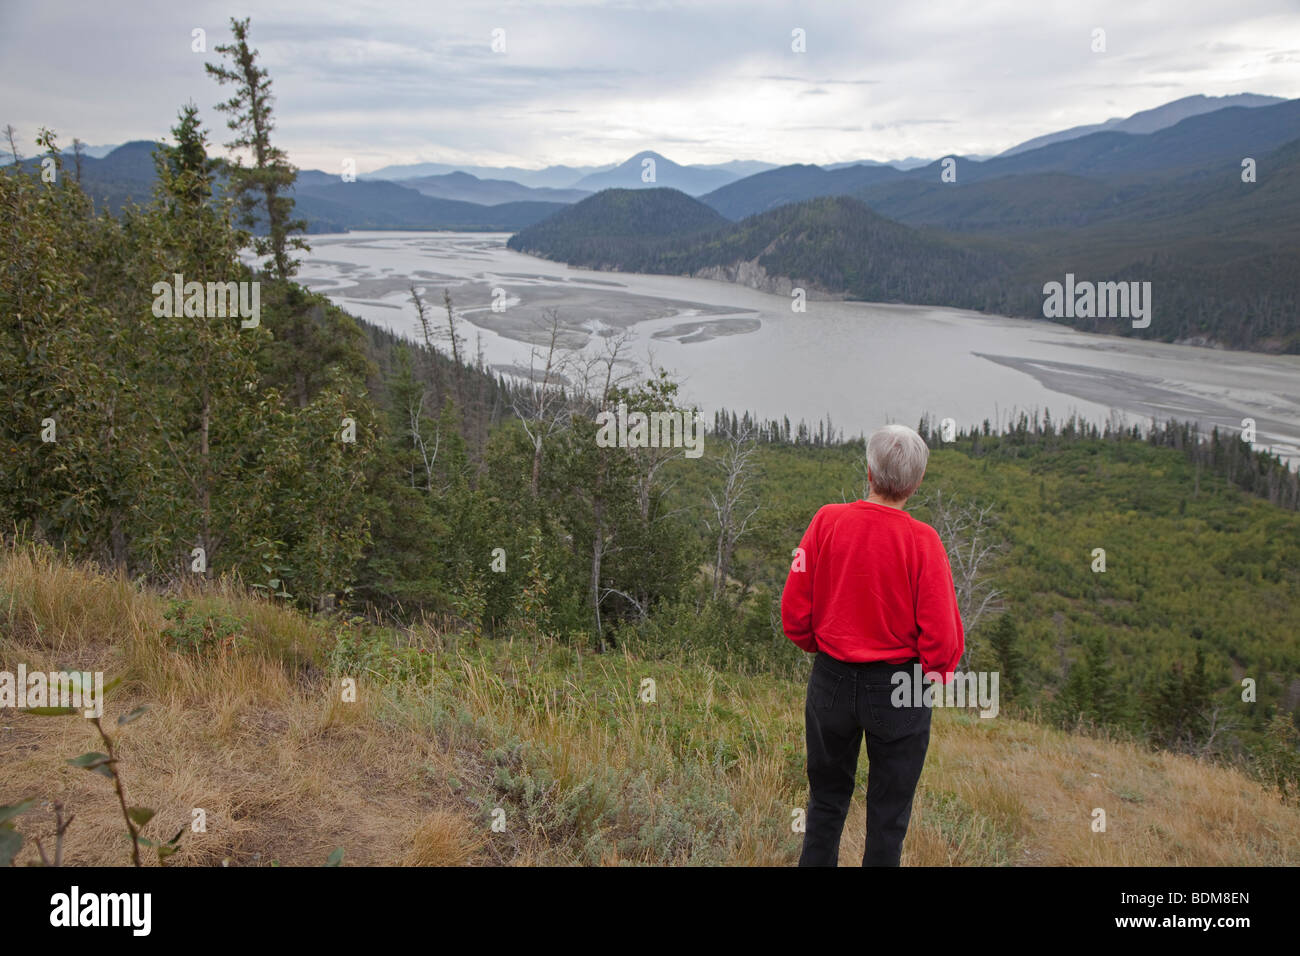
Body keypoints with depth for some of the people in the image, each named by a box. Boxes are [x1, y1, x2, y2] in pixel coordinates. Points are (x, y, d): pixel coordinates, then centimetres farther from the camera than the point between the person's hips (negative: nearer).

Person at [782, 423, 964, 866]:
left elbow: (794, 613, -6)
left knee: (826, 800, 21)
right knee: (888, 812, 15)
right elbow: (943, 637, -17)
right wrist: (939, 672, 5)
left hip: (831, 680, 2)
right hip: (899, 692, -2)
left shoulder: (827, 521, -11)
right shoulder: (921, 540, -18)